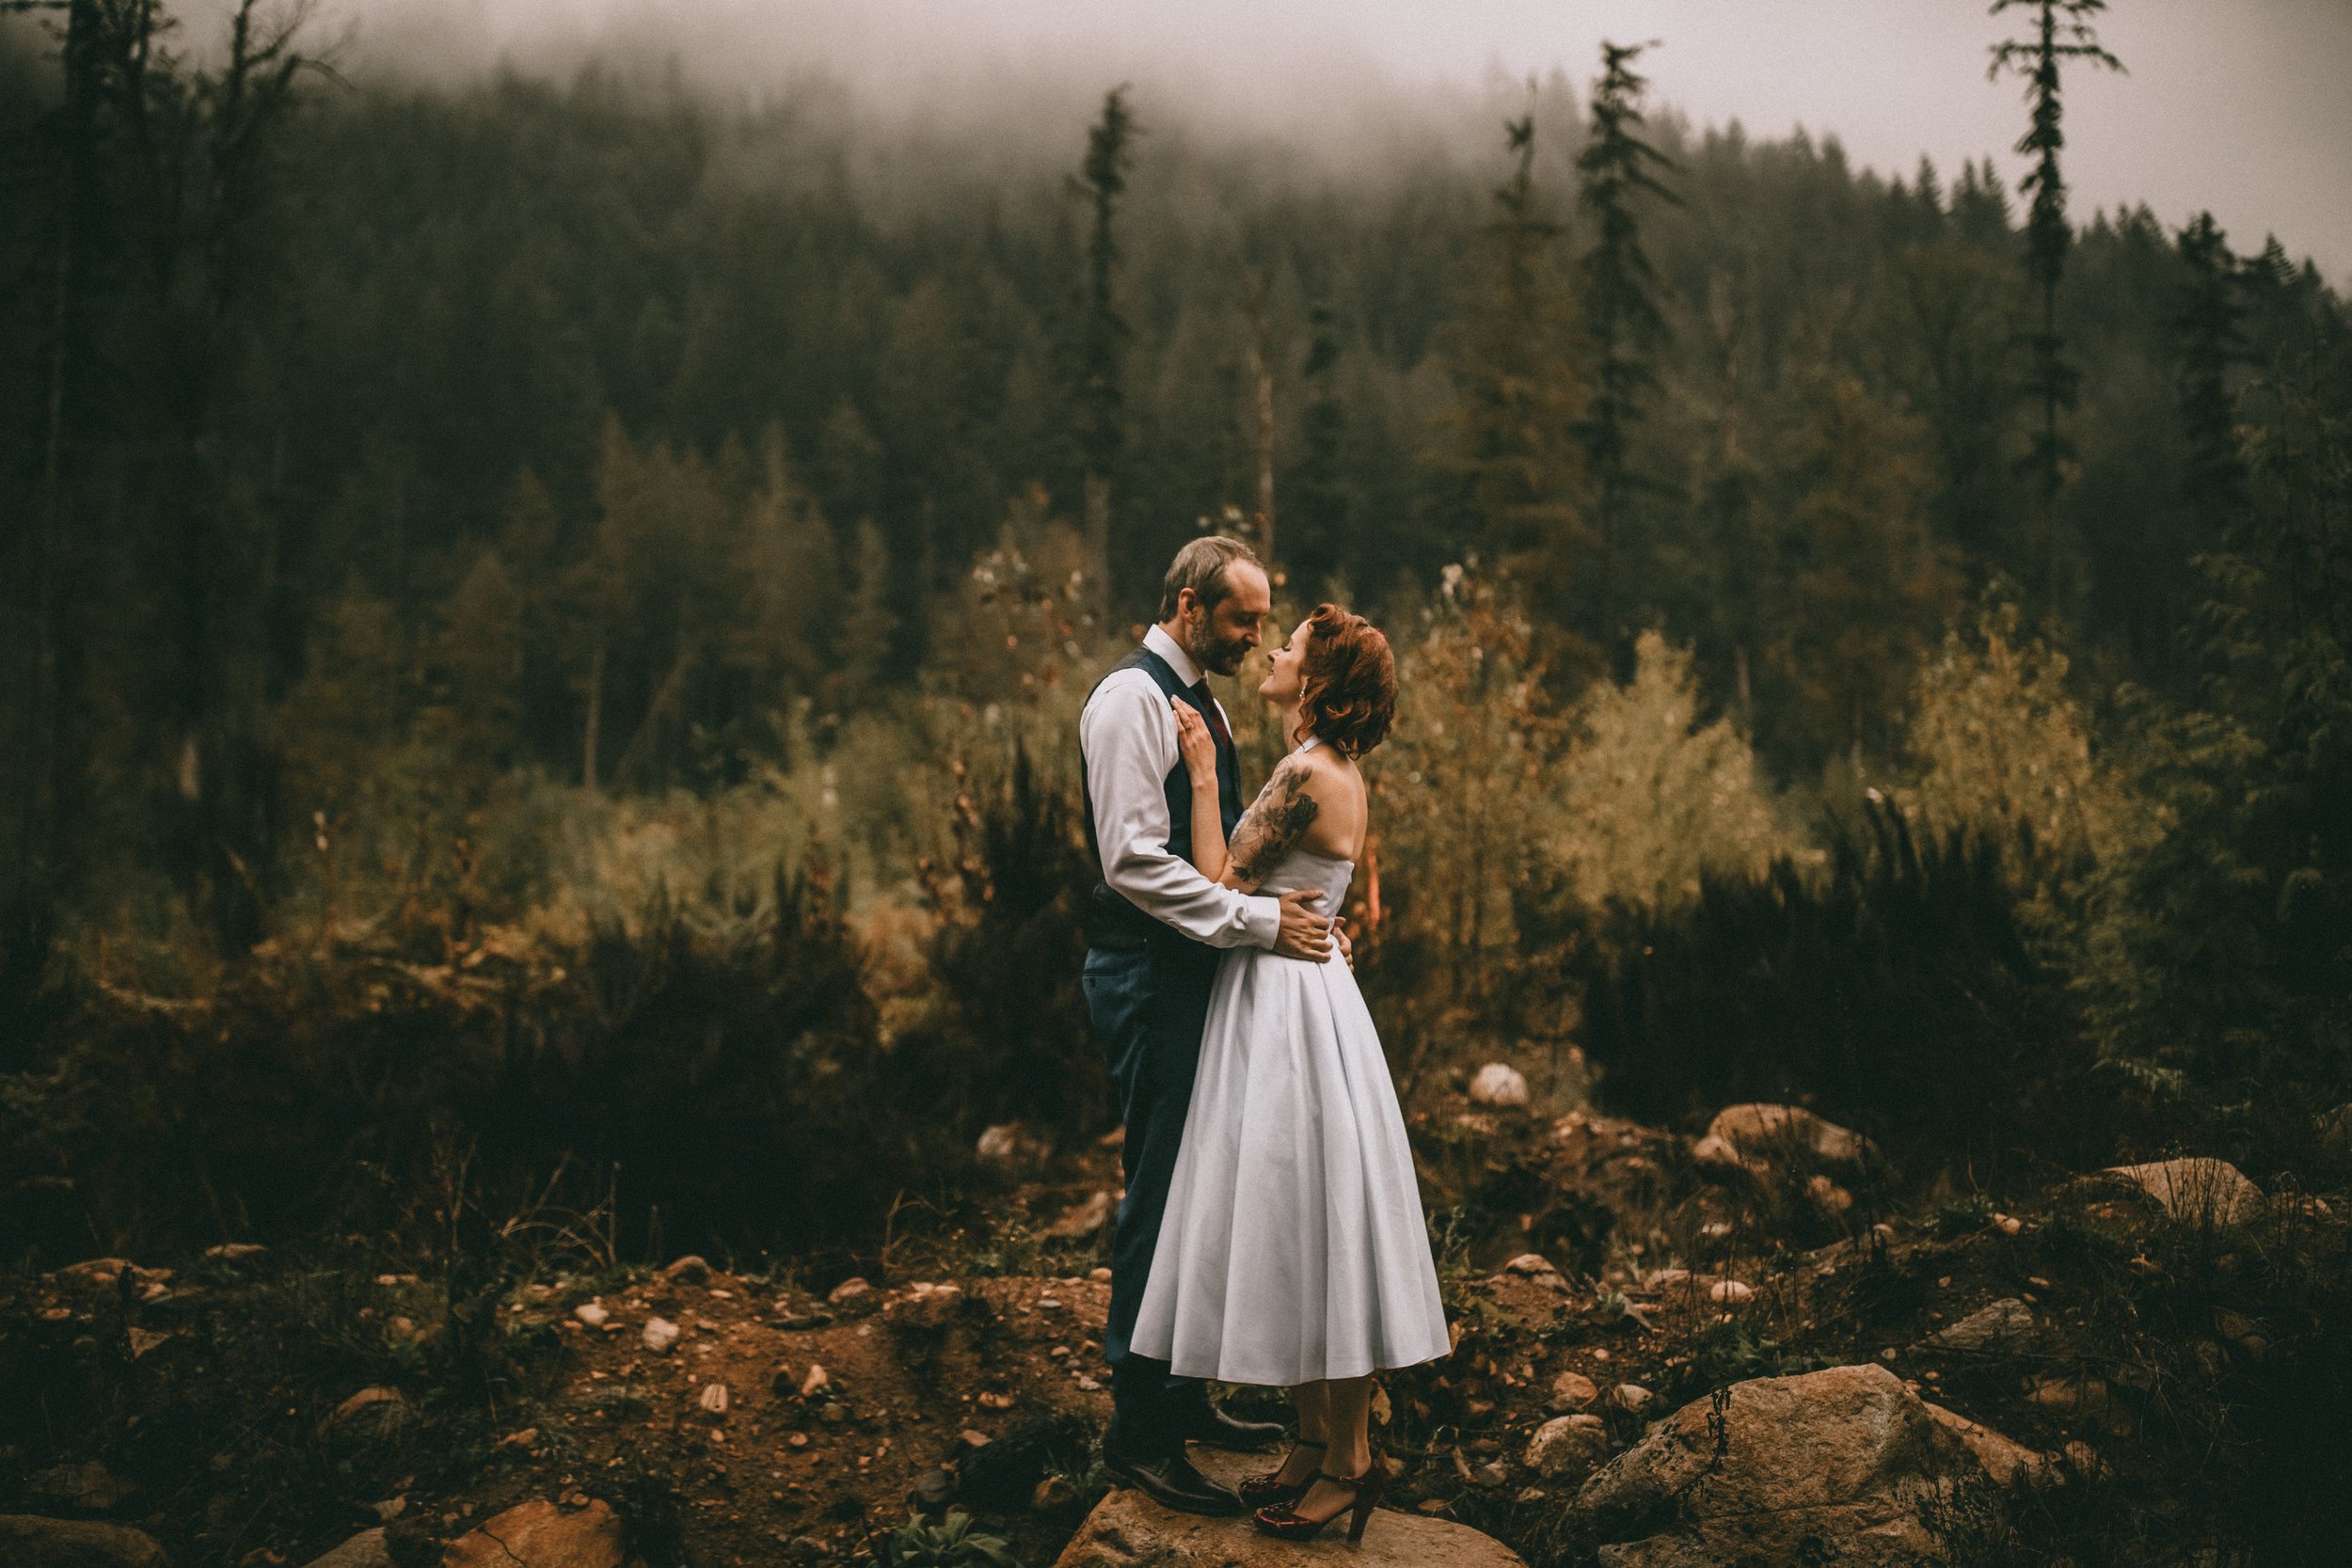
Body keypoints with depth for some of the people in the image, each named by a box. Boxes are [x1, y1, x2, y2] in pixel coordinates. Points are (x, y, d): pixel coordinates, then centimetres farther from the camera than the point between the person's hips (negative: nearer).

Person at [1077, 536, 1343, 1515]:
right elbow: (1135, 860, -22)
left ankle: (1183, 1401, 26)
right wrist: (1260, 921, -22)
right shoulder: (1132, 699, -13)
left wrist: (1299, 917, 7)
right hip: (1148, 974, -10)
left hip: (1200, 968, 10)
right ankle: (1139, 1430, 4)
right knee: (1162, 1193, -6)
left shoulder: (1202, 703, 17)